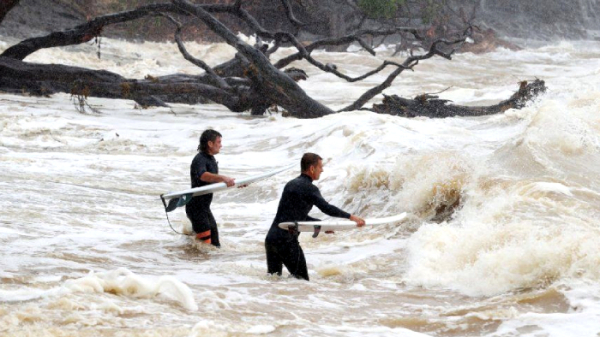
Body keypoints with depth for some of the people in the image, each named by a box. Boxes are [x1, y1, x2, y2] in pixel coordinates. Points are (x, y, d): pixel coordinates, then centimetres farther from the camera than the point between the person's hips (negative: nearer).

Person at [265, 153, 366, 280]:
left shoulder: (291, 184, 19)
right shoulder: (308, 188, -8)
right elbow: (326, 208, -19)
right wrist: (351, 217, -13)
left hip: (270, 238, 8)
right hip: (287, 241, -8)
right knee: (301, 280, -5)